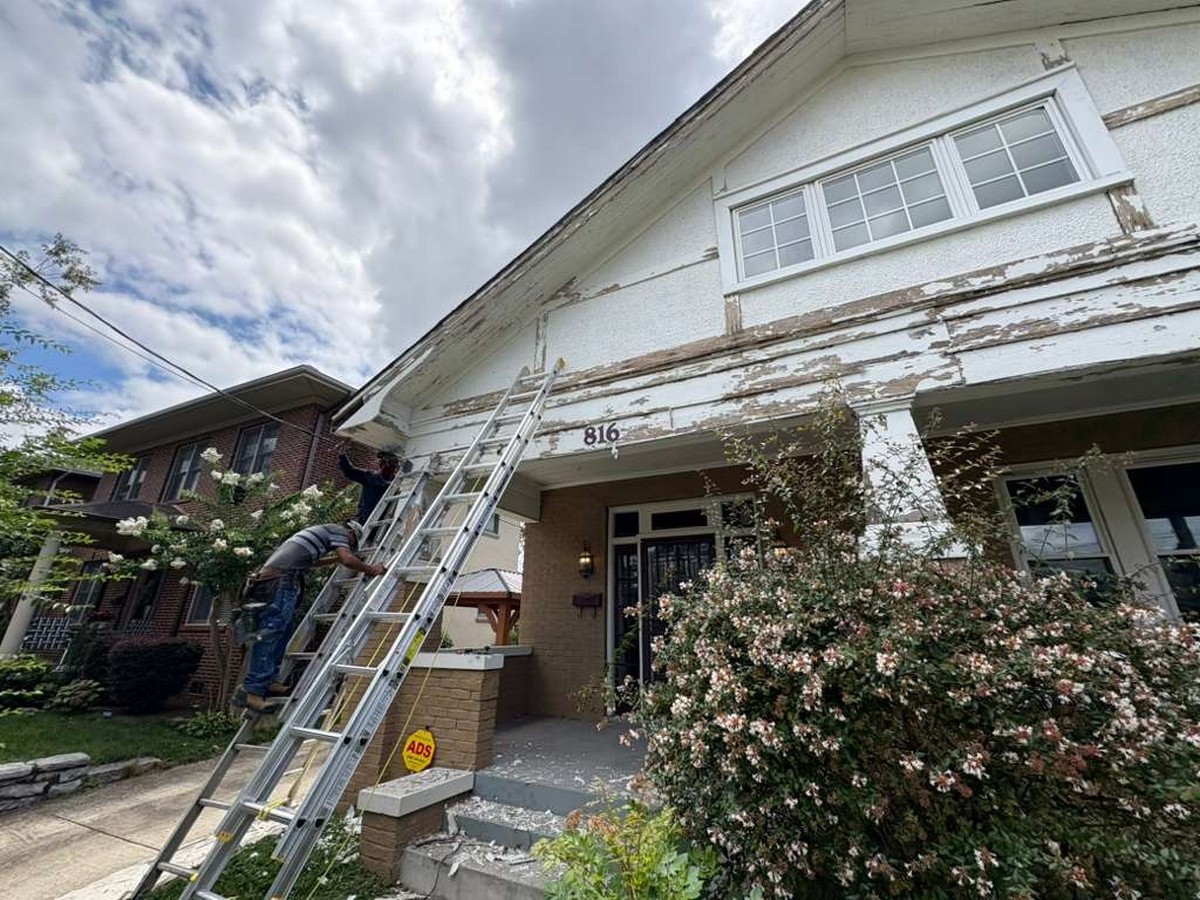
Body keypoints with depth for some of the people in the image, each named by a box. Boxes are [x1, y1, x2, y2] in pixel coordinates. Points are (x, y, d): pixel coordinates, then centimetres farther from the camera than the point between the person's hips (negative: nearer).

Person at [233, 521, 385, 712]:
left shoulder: (321, 531, 32)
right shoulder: (338, 530, 6)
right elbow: (347, 559, -8)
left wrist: (335, 559, 55)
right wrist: (371, 569, 5)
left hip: (268, 574, 10)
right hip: (282, 578, -10)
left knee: (286, 628, 13)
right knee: (271, 632, -14)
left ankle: (268, 682, 12)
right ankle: (251, 691, -18)